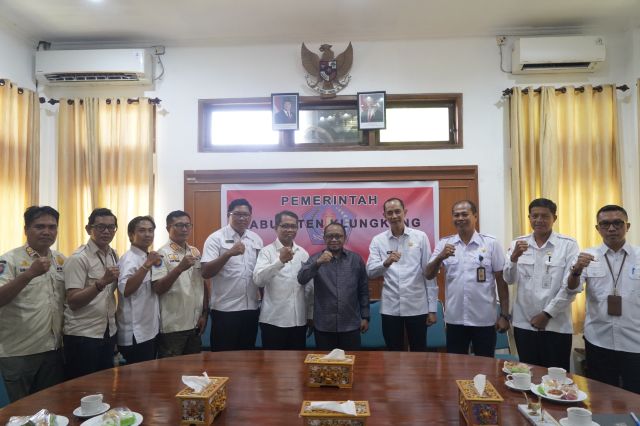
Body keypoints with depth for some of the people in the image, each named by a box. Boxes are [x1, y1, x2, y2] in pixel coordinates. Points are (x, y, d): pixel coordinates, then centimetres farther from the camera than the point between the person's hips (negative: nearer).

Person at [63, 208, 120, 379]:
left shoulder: (114, 255, 7)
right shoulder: (78, 258, -14)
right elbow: (73, 302, -20)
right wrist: (102, 282, -31)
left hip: (108, 332, 7)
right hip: (82, 335, -7)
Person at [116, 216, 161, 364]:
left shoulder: (149, 257, 11)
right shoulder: (129, 259, -14)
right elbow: (125, 289, -33)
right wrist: (146, 265, -36)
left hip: (151, 330, 9)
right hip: (135, 334, -9)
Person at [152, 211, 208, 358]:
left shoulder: (196, 253, 9)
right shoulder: (162, 254, -9)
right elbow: (157, 289, -17)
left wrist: (204, 313, 7)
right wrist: (180, 268, -28)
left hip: (195, 324, 6)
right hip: (172, 326, -6)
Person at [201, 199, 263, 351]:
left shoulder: (256, 239, 8)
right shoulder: (216, 238, -7)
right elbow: (206, 273, -16)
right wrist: (229, 254, -28)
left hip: (251, 308, 5)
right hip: (225, 309, -5)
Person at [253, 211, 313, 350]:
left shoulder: (303, 253, 8)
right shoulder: (267, 251, -6)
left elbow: (310, 286, 12)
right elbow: (258, 280, -21)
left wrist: (311, 315, 11)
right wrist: (280, 261, -33)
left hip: (299, 320, 4)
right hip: (273, 320, -4)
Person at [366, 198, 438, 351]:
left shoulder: (420, 237, 0)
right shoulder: (377, 240, 2)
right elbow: (370, 272, -6)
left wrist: (432, 308, -1)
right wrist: (386, 263, -27)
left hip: (417, 307, -1)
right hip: (390, 308, 1)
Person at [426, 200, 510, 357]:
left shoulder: (491, 243, -3)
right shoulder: (444, 244, 2)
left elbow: (501, 280, 0)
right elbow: (429, 275, -2)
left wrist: (504, 315, -1)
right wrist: (440, 257, -21)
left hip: (484, 319, -1)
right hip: (455, 319, 2)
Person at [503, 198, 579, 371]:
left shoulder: (568, 245, -4)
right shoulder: (518, 243, 4)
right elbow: (509, 279, -2)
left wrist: (547, 314, -10)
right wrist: (514, 257, -20)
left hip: (557, 326, -2)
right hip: (524, 324, 2)